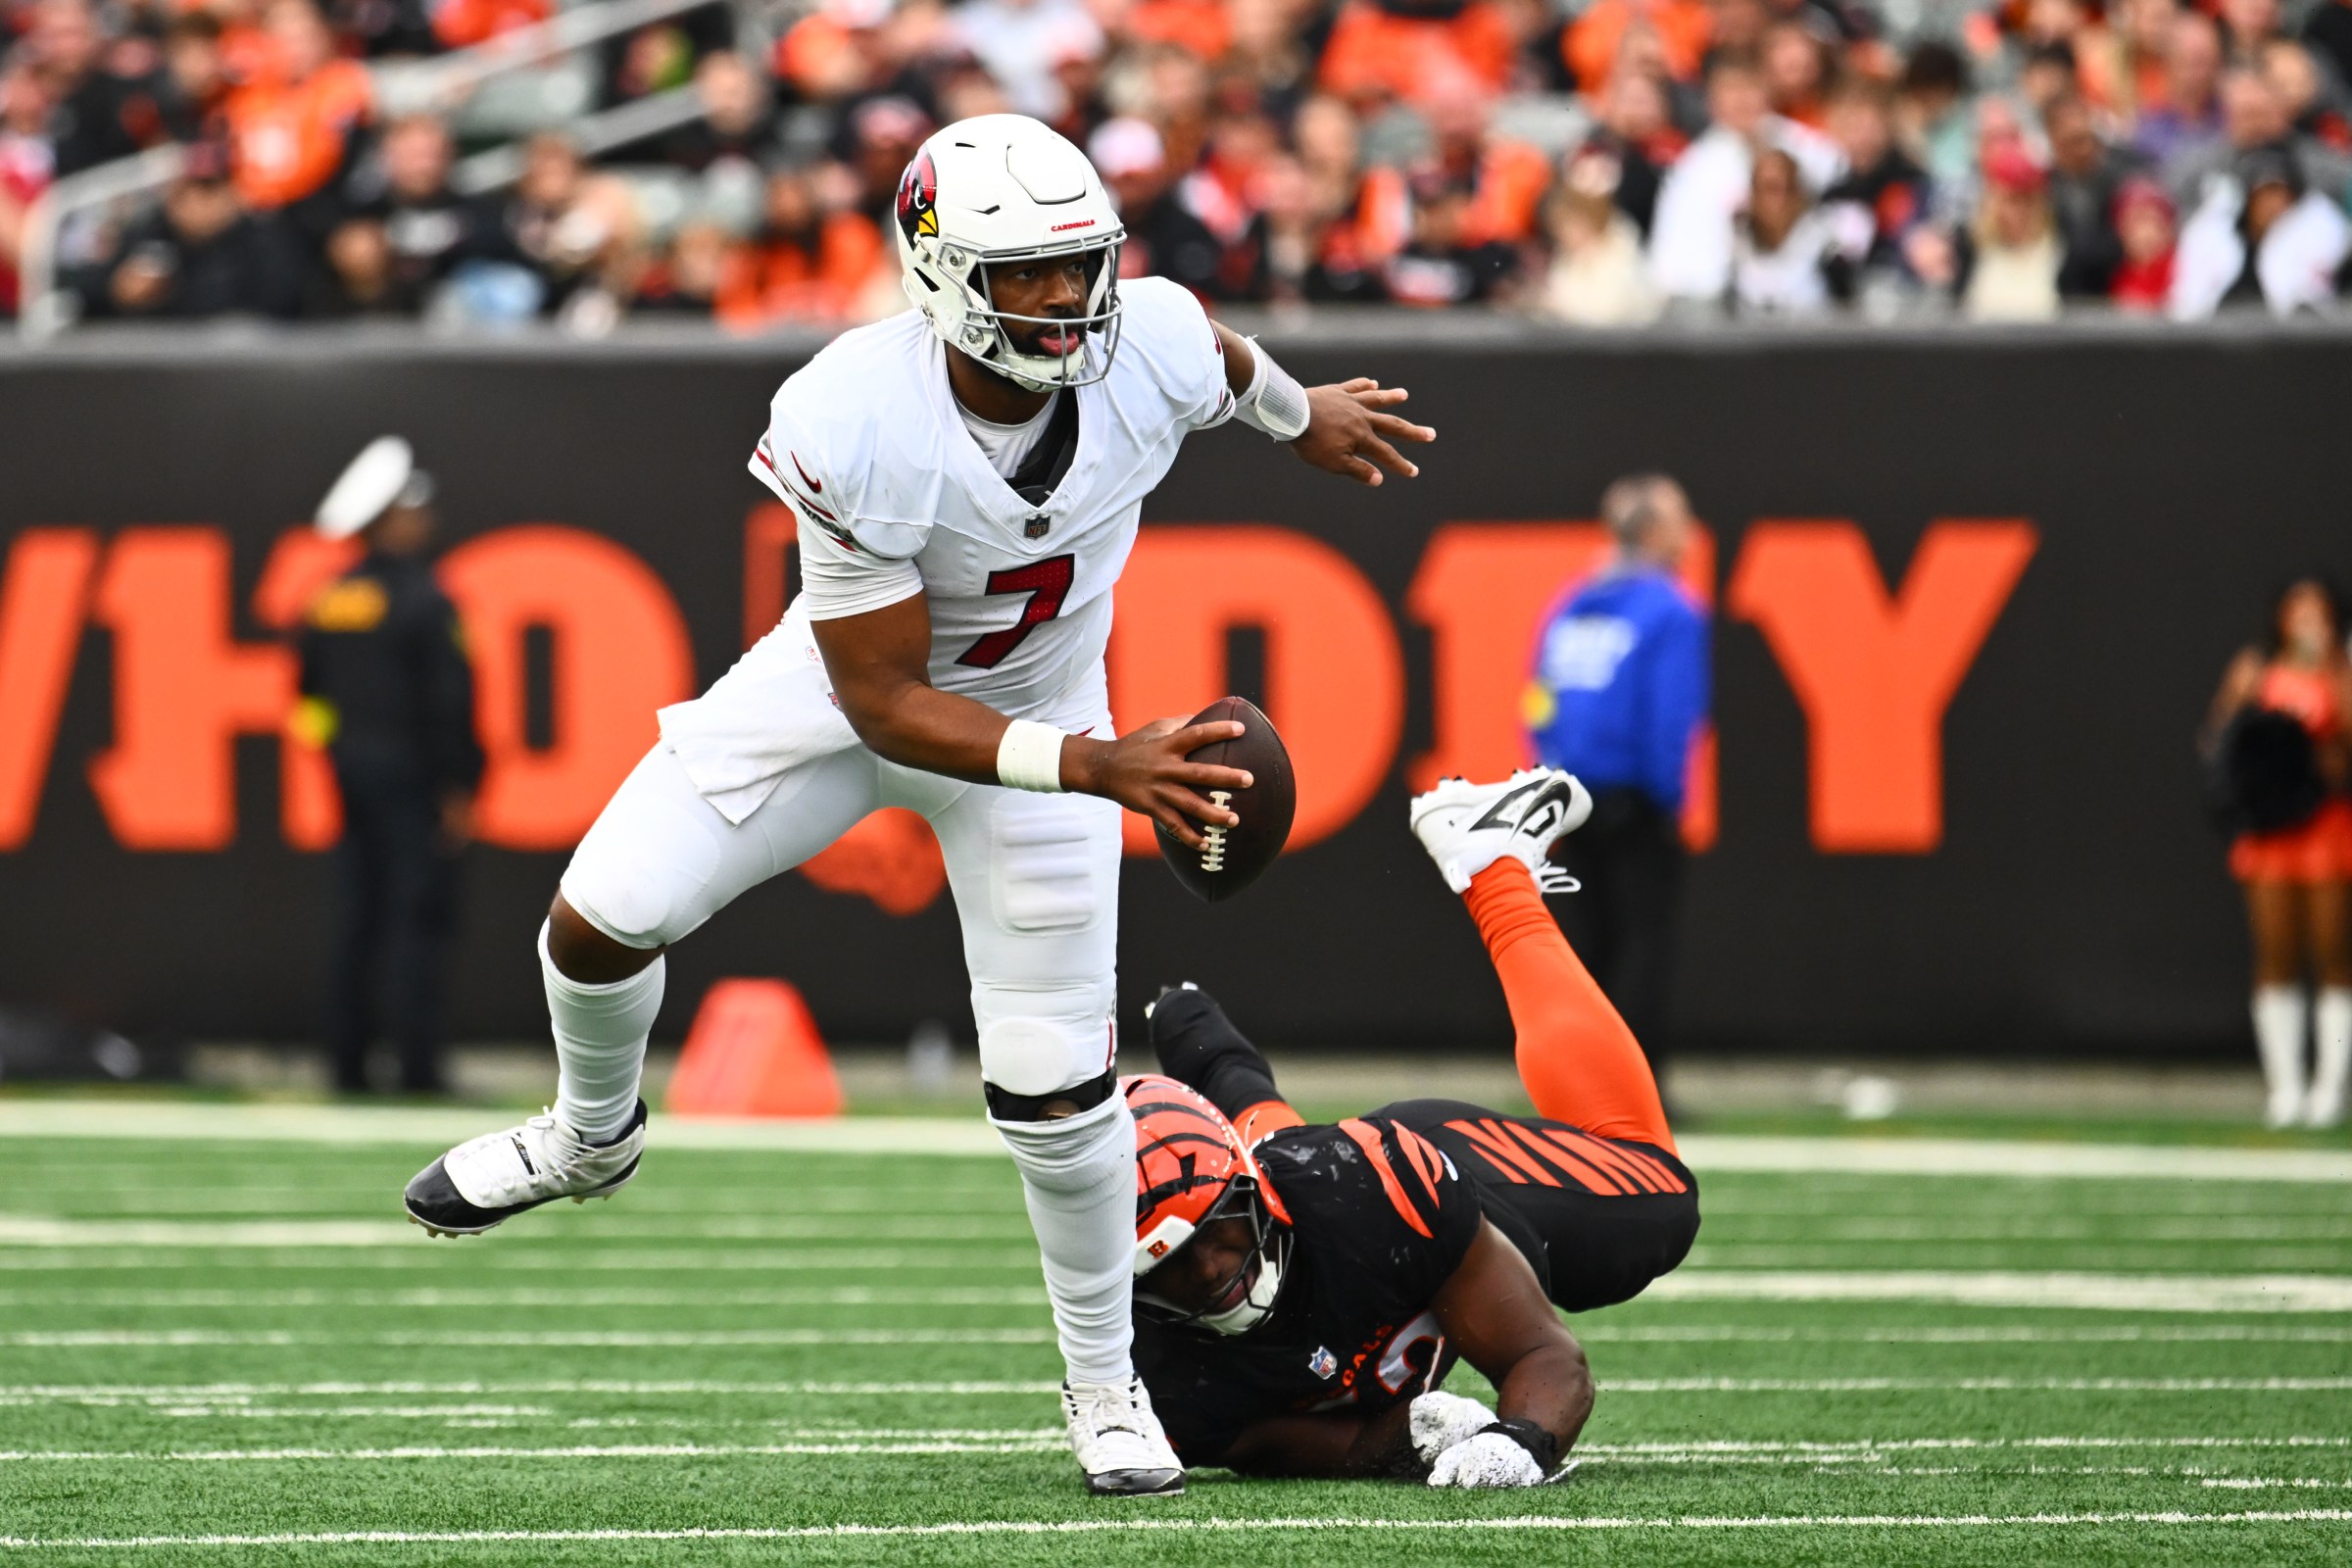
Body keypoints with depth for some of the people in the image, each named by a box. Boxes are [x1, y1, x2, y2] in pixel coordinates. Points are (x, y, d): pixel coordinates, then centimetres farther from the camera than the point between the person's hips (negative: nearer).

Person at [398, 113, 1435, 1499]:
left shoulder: (1150, 352, -29)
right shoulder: (857, 432, -37)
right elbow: (886, 705, -29)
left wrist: (1299, 411, 21)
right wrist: (1090, 770, -39)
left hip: (1043, 701, 1)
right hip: (853, 679, -1)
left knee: (1056, 1086, -1)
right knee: (606, 918, -5)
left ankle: (1106, 1381, 23)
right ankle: (595, 1134, 31)